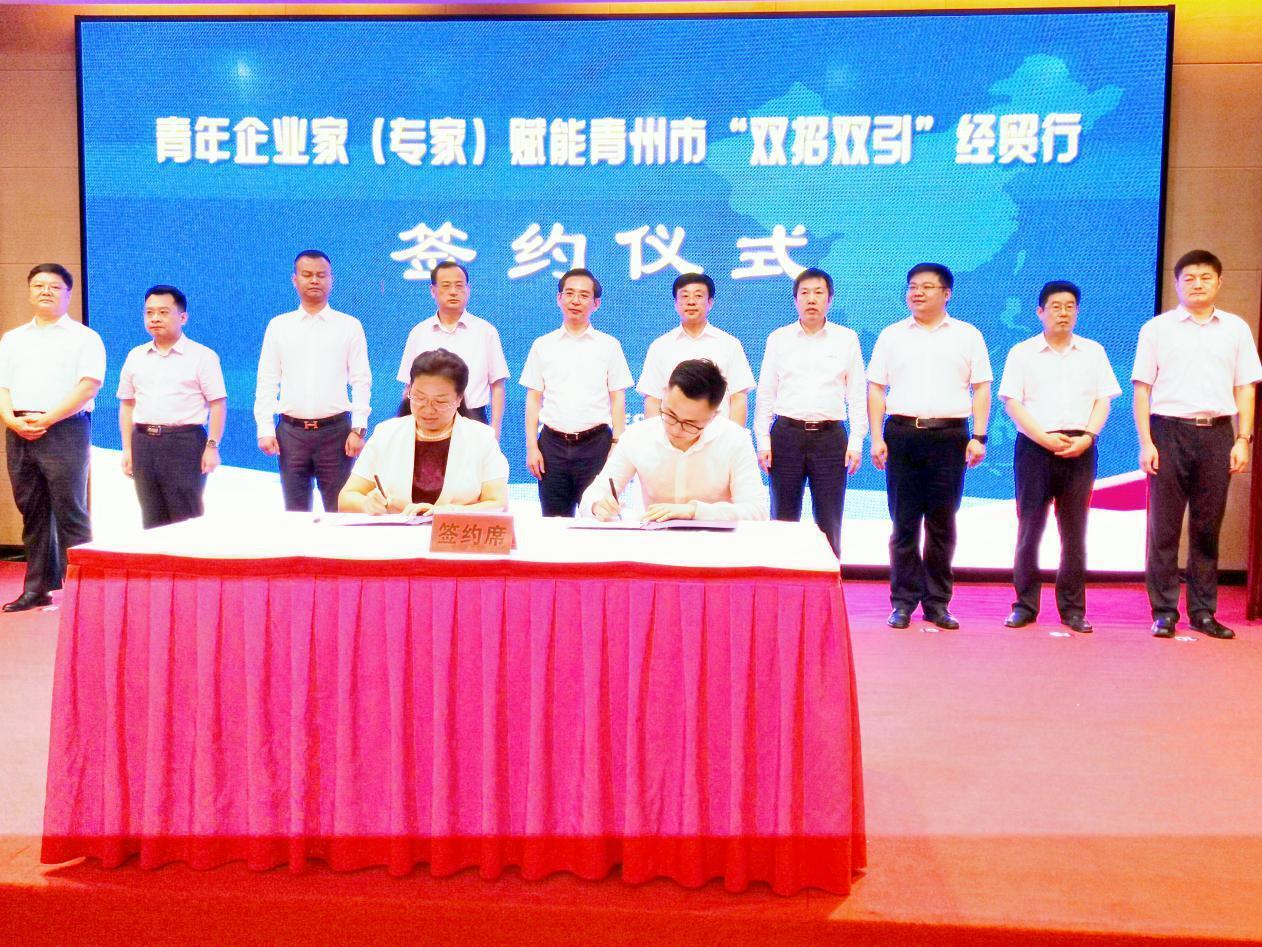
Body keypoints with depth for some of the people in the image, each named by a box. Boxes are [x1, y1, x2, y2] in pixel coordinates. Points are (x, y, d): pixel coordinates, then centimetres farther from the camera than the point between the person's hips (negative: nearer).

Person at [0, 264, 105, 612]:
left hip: (64, 430, -5)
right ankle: (37, 588, 14)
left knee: (70, 512, -7)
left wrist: (47, 419, -15)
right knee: (32, 513, 7)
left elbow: (88, 385, -8)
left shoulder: (84, 337, 4)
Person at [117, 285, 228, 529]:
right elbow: (126, 404, 17)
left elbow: (218, 404, -4)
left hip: (184, 443, -5)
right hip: (144, 442, 5)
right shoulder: (135, 356, 14)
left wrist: (212, 446, -12)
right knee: (152, 520, 9)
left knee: (186, 520, -4)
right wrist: (127, 449, 11)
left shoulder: (202, 356, 0)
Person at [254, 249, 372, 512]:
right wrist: (265, 429, -1)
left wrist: (358, 429, -7)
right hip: (291, 431, 2)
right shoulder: (278, 326, 9)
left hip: (335, 430, -2)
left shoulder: (349, 326, 4)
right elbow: (267, 382, 8)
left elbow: (361, 381, 1)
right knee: (295, 511, 6)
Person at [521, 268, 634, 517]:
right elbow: (533, 398, 9)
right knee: (553, 520, 4)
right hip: (552, 444, 1)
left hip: (596, 443, -1)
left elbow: (618, 399, 4)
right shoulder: (542, 345, 10)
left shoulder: (609, 346, 6)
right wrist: (531, 446, 1)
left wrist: (617, 446, -5)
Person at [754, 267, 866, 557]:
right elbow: (765, 393, 8)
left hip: (830, 436, 0)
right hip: (787, 434, 1)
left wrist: (856, 441, 0)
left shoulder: (847, 339, 7)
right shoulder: (778, 339, 8)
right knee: (783, 519, 4)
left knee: (829, 523, 1)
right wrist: (763, 440, 1)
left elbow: (858, 394, 7)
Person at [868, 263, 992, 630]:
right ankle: (903, 602, 8)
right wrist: (876, 438, -1)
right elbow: (875, 389, 9)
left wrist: (978, 437, -3)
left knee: (942, 524, 4)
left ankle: (937, 603, 12)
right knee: (904, 523, 1)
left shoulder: (967, 335, 11)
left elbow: (981, 389, 7)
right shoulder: (891, 335, 12)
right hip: (901, 434, 0)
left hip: (949, 435, 0)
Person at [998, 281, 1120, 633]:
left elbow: (1103, 402, 9)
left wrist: (1087, 437, -8)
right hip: (1034, 447, -2)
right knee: (1029, 529, -1)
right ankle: (1025, 605, 7)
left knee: (1074, 532, 3)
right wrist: (1044, 437, -12)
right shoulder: (1022, 353, 7)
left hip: (1079, 450, 2)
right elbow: (1012, 403, -1)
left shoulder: (1093, 352, 14)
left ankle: (1073, 609, 10)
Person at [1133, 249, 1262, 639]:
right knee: (1164, 526, -1)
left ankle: (1203, 611, 13)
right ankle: (1164, 611, 6)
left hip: (1217, 434, 2)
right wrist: (1146, 442, -6)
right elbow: (1142, 389, 2)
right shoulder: (1157, 328, 5)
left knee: (1207, 526, 5)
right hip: (1169, 431, -2)